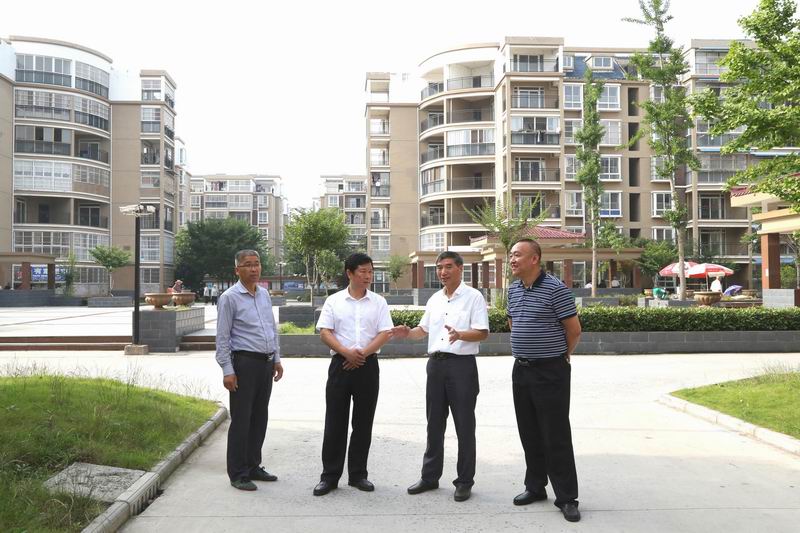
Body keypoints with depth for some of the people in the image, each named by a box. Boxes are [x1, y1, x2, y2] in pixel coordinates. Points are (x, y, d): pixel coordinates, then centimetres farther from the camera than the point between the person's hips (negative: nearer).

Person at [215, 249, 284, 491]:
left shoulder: (264, 294, 12)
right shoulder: (230, 297, -8)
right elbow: (222, 337, -9)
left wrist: (277, 359, 16)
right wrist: (227, 371, -14)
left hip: (266, 363, 7)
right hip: (244, 363, -7)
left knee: (260, 418, 13)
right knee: (241, 420, -1)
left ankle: (253, 467, 25)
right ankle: (238, 474, 9)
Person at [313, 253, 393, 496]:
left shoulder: (378, 302, 5)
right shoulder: (334, 301, 3)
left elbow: (385, 333, -1)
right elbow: (324, 332, -2)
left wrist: (363, 353, -13)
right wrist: (347, 352, -15)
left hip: (368, 366, 1)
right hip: (340, 365, -1)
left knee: (363, 422, 7)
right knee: (335, 422, 2)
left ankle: (357, 474, 18)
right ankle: (330, 476, 10)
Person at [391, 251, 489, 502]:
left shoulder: (473, 296, -5)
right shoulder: (434, 300, 14)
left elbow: (482, 332, -11)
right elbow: (424, 329, 22)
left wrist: (460, 335, -29)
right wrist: (408, 333, 2)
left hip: (462, 365, -6)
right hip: (436, 364, 6)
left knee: (464, 425, 2)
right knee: (434, 423, 13)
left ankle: (464, 481, 13)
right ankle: (430, 476, 24)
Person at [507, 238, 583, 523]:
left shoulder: (555, 289, -14)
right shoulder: (513, 289, 8)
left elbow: (574, 329, -8)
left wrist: (559, 355, 6)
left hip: (550, 372, -7)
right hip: (521, 370, 7)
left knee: (556, 436, -3)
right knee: (529, 433, 14)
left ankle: (567, 497, 6)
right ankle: (535, 486, 27)